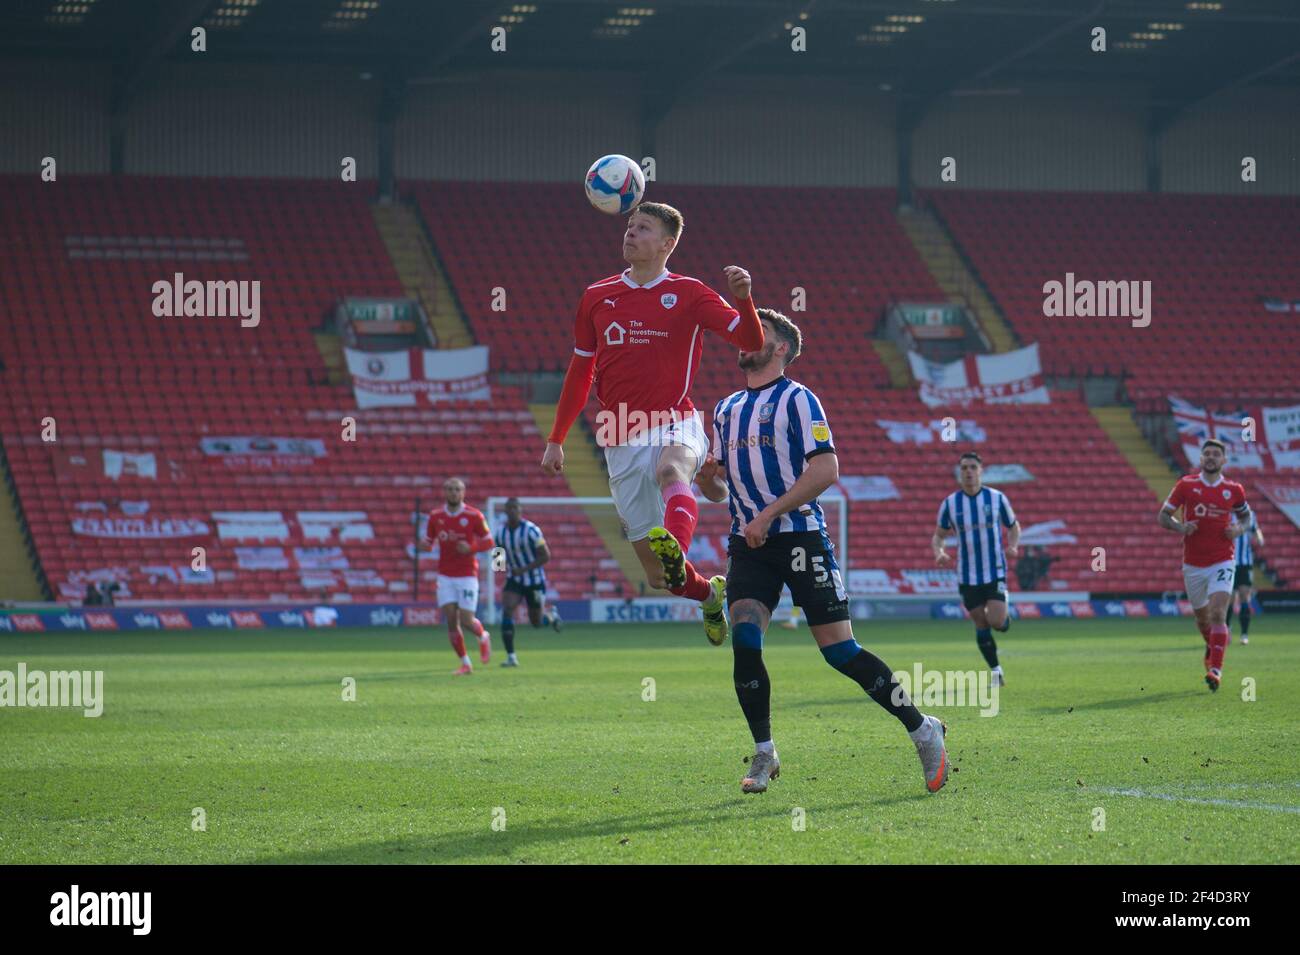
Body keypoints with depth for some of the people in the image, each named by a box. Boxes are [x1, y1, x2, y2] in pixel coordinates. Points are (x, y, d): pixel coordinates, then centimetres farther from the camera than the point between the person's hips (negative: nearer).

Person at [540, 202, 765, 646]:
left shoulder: (688, 294, 2)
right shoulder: (597, 296, 12)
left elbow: (751, 342, -6)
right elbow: (580, 373, 20)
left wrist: (743, 297, -25)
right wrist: (555, 439, 19)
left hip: (674, 426, -4)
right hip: (621, 442, 4)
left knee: (671, 471, -42)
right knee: (656, 575, 2)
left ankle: (676, 551, -70)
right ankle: (709, 593, 34)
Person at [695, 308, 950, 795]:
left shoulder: (797, 399, -3)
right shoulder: (727, 409, 18)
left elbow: (825, 468, -13)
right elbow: (719, 489, 22)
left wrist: (769, 514, -19)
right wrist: (707, 477, -3)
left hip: (800, 535, -5)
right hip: (748, 544, 5)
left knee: (839, 649, -6)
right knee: (744, 638, -13)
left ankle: (922, 729, 8)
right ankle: (763, 754, -1)